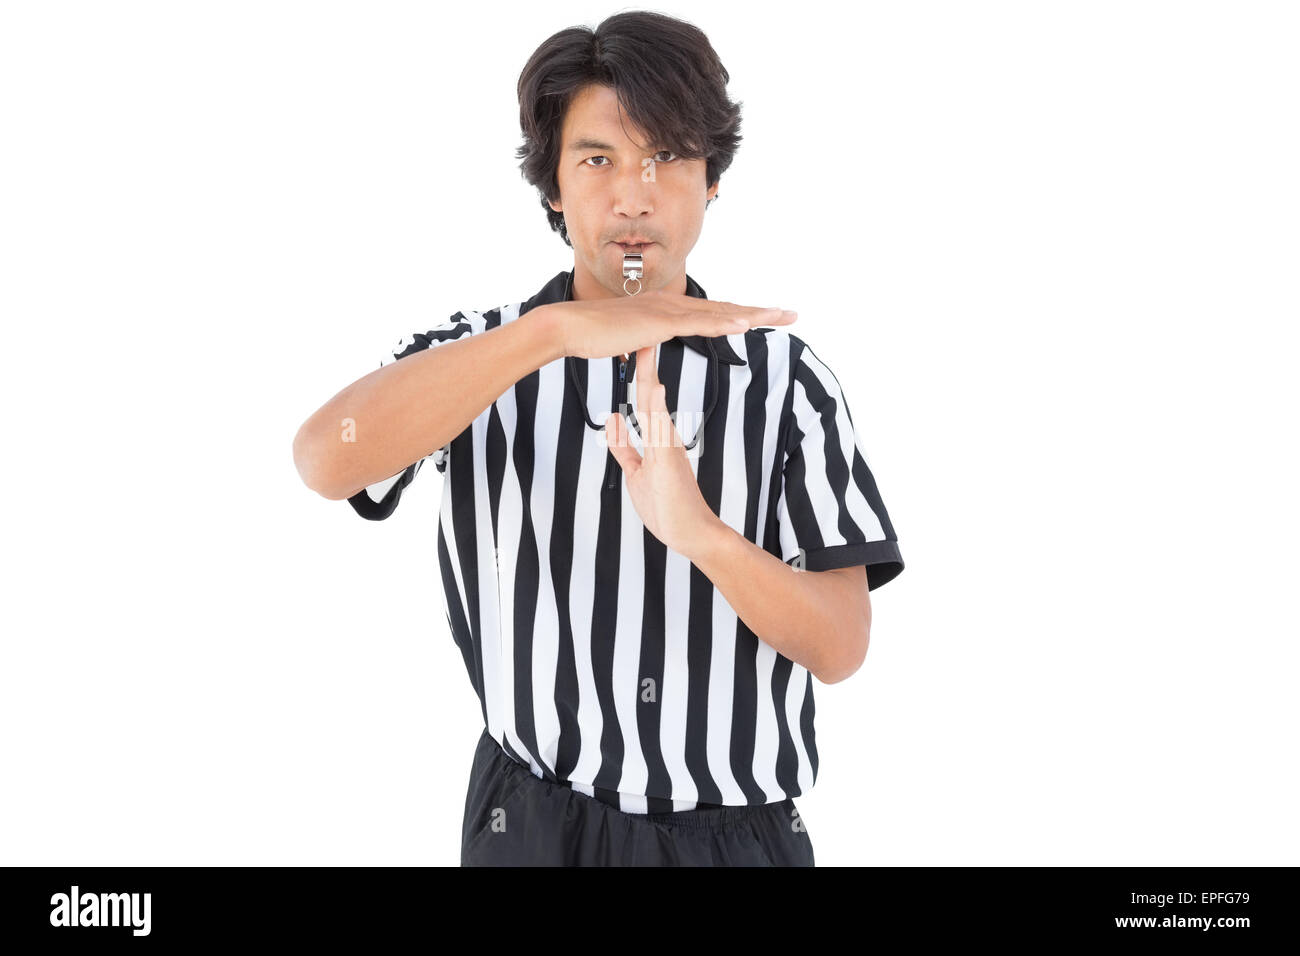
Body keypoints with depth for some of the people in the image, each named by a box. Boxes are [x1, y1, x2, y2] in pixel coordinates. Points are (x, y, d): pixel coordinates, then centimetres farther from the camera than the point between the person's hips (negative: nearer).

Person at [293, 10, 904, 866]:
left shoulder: (787, 380, -4)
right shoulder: (482, 358, -4)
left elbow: (841, 648, -10)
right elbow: (327, 461, -24)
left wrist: (705, 535, -29)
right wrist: (556, 329, -33)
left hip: (741, 836, 0)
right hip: (534, 828, 0)